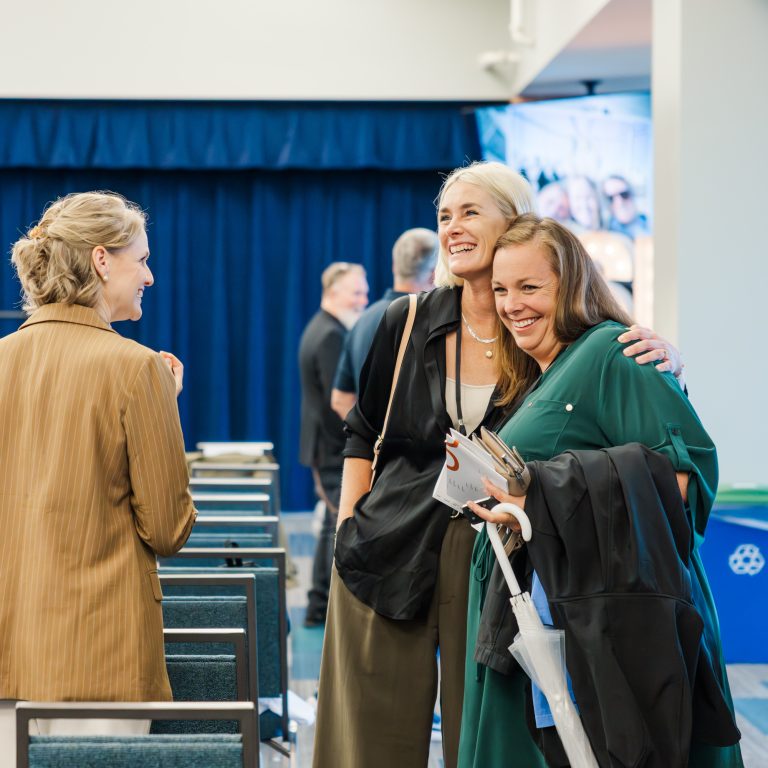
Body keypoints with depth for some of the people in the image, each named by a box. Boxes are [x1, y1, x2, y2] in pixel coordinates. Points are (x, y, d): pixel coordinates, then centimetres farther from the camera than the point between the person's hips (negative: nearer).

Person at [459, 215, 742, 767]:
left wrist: (543, 501, -23)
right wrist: (490, 481, 10)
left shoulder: (614, 353, -8)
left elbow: (680, 474, -19)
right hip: (541, 616, 8)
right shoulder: (532, 384, 20)